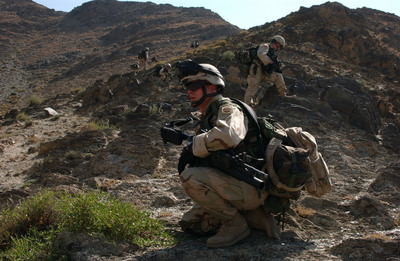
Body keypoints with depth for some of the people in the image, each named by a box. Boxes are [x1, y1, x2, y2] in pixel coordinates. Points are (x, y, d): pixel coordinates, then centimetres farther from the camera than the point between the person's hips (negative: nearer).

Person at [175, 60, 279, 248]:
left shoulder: (227, 109, -12)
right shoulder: (205, 119, 18)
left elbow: (227, 135, -37)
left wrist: (193, 147, -21)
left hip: (251, 187, -10)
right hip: (233, 187, 10)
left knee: (190, 177, -27)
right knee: (190, 223, 13)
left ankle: (236, 224, -11)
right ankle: (255, 217, 6)